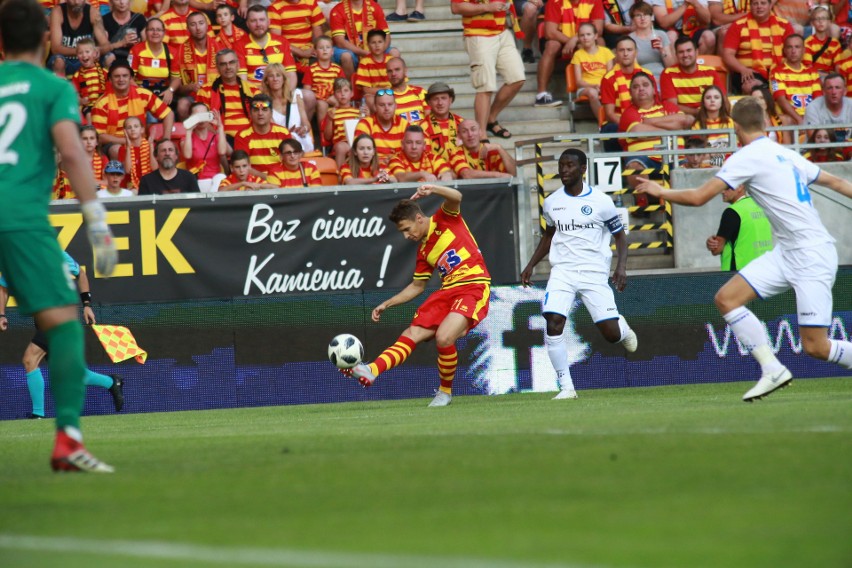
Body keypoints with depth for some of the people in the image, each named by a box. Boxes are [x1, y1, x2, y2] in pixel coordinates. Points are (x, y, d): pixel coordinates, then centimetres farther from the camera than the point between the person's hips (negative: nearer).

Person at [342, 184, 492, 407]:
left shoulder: (445, 220, 1)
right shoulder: (423, 251, 17)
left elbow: (456, 197, -19)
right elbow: (416, 286, 26)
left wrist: (432, 190, -36)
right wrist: (386, 304, 22)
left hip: (473, 287, -7)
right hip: (448, 291, 7)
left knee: (443, 337, -24)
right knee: (412, 334, -6)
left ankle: (445, 392, -4)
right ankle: (371, 370, -15)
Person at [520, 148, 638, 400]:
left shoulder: (600, 201, -4)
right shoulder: (552, 202, 7)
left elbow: (620, 236, 3)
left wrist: (621, 266, -11)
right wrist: (531, 265, 16)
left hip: (595, 274, -2)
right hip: (562, 272, 2)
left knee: (611, 333, -7)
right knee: (553, 324, -18)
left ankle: (622, 327, 34)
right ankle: (566, 387, -10)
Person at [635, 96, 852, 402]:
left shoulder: (748, 157, -12)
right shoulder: (788, 155, 12)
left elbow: (697, 197, -11)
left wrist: (659, 191, 6)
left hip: (812, 256, -9)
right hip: (786, 253, 9)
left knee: (815, 346, -10)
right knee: (727, 298, -2)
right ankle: (772, 370, -2)